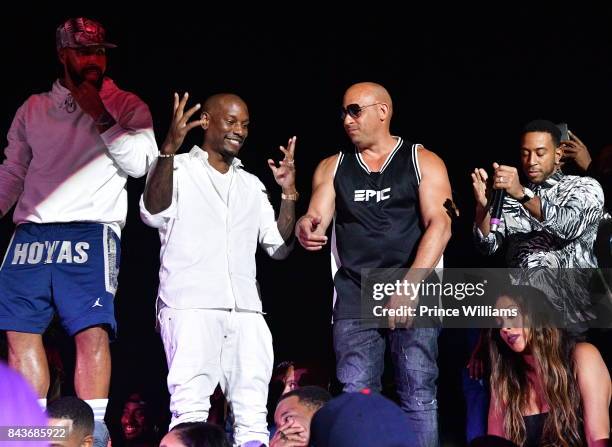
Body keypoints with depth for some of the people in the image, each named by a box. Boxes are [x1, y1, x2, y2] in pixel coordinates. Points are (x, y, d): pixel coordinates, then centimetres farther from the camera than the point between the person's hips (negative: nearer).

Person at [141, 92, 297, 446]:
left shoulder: (252, 185, 23)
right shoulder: (178, 169, 8)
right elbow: (154, 213, -12)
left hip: (246, 311, 5)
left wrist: (289, 193, 4)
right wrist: (169, 148, -22)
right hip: (190, 307, -5)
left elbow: (278, 247, 17)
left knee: (254, 410, -1)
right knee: (191, 407, -13)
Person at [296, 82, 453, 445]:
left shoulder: (423, 162, 6)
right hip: (355, 296, 3)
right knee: (355, 398, -4)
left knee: (419, 396, -7)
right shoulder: (332, 168, 15)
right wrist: (305, 228, -20)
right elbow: (315, 221, 7)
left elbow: (439, 225, -5)